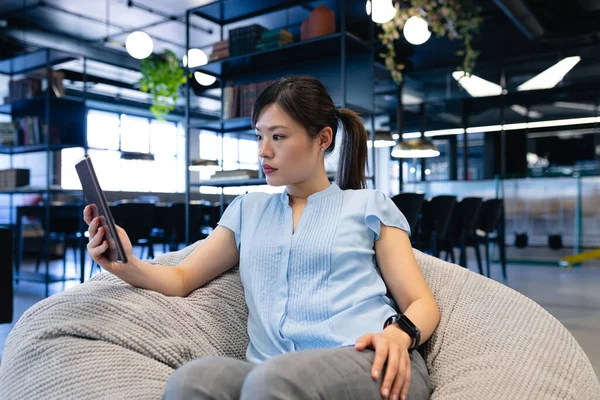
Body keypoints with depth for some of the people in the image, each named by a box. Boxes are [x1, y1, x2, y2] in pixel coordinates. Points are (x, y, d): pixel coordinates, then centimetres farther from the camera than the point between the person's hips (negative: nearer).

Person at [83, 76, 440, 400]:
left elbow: (423, 304, 8)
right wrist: (127, 265, -3)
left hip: (367, 364, -2)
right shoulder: (248, 209, 23)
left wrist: (398, 334, -15)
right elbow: (181, 279, 19)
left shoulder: (369, 205, 14)